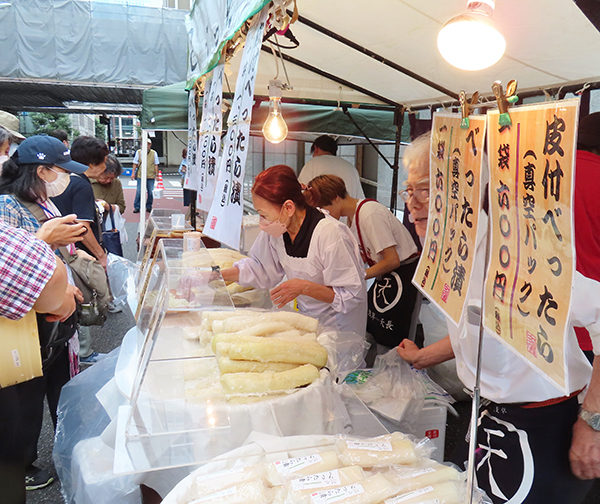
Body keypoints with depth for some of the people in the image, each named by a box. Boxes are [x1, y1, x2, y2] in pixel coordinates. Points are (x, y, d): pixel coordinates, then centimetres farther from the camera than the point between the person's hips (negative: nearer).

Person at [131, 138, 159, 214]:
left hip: (151, 176, 1)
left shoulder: (154, 153, 6)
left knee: (150, 192, 3)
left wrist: (157, 174, 5)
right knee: (139, 192, -3)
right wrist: (133, 173, 4)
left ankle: (149, 207, 18)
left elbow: (156, 165, 9)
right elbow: (135, 163, 9)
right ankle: (136, 207, 7)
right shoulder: (138, 152, 5)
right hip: (140, 175, -1)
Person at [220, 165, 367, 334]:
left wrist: (304, 287, -29)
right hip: (306, 320, 6)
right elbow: (260, 268, 12)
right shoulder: (277, 229, -6)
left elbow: (353, 296, -20)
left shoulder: (330, 235, -25)